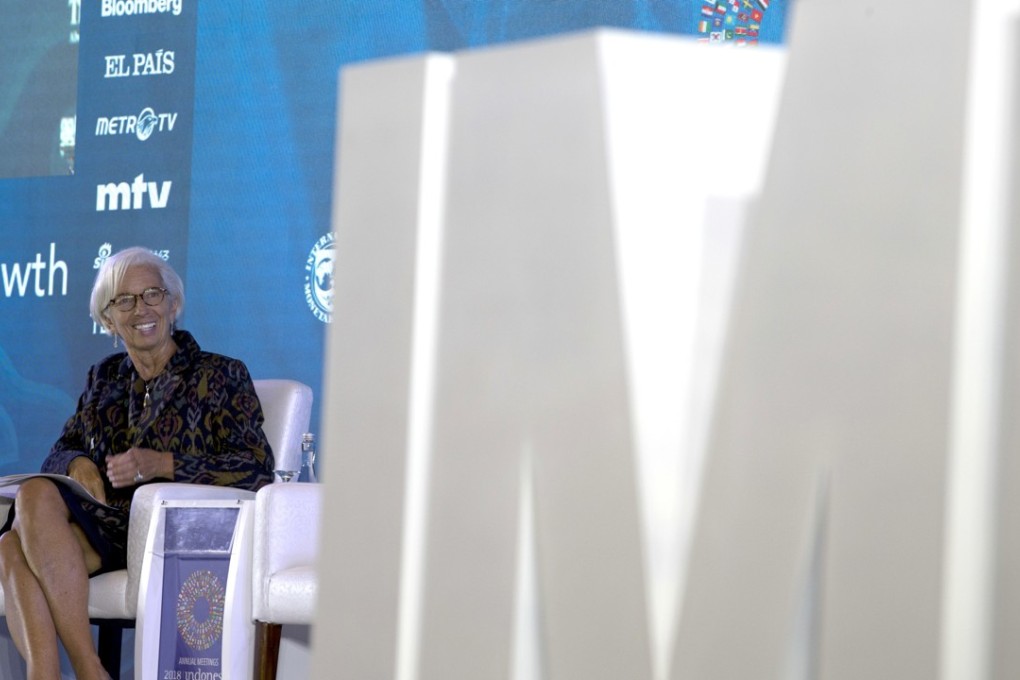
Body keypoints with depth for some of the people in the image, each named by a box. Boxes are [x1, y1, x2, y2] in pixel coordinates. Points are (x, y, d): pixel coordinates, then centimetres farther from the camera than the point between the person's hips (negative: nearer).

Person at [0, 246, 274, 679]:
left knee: (36, 495, -32)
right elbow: (60, 452, 26)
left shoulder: (220, 376, 10)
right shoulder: (104, 378, 26)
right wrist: (78, 464, 0)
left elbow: (257, 469, -1)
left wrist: (161, 464, -12)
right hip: (106, 521, 5)